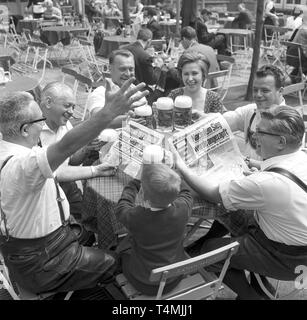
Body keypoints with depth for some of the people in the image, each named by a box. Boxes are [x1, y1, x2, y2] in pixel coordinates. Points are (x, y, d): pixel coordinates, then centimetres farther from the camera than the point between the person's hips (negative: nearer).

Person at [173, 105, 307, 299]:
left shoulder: (267, 183, -37)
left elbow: (212, 194, -23)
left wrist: (181, 168, -12)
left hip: (285, 259, -8)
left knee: (209, 251, 3)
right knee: (230, 212, 13)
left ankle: (249, 294, 23)